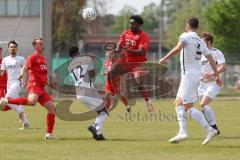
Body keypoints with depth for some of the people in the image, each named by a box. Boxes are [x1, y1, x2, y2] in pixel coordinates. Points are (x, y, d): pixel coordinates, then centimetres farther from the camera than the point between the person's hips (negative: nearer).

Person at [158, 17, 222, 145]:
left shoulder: (186, 36, -7)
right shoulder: (201, 42, 13)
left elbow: (178, 48, -25)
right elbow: (210, 59, 13)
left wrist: (165, 58, -20)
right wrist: (217, 76, 18)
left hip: (189, 76, -8)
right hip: (196, 75, 8)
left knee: (188, 107, -6)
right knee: (178, 103, 11)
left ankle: (209, 130, -12)